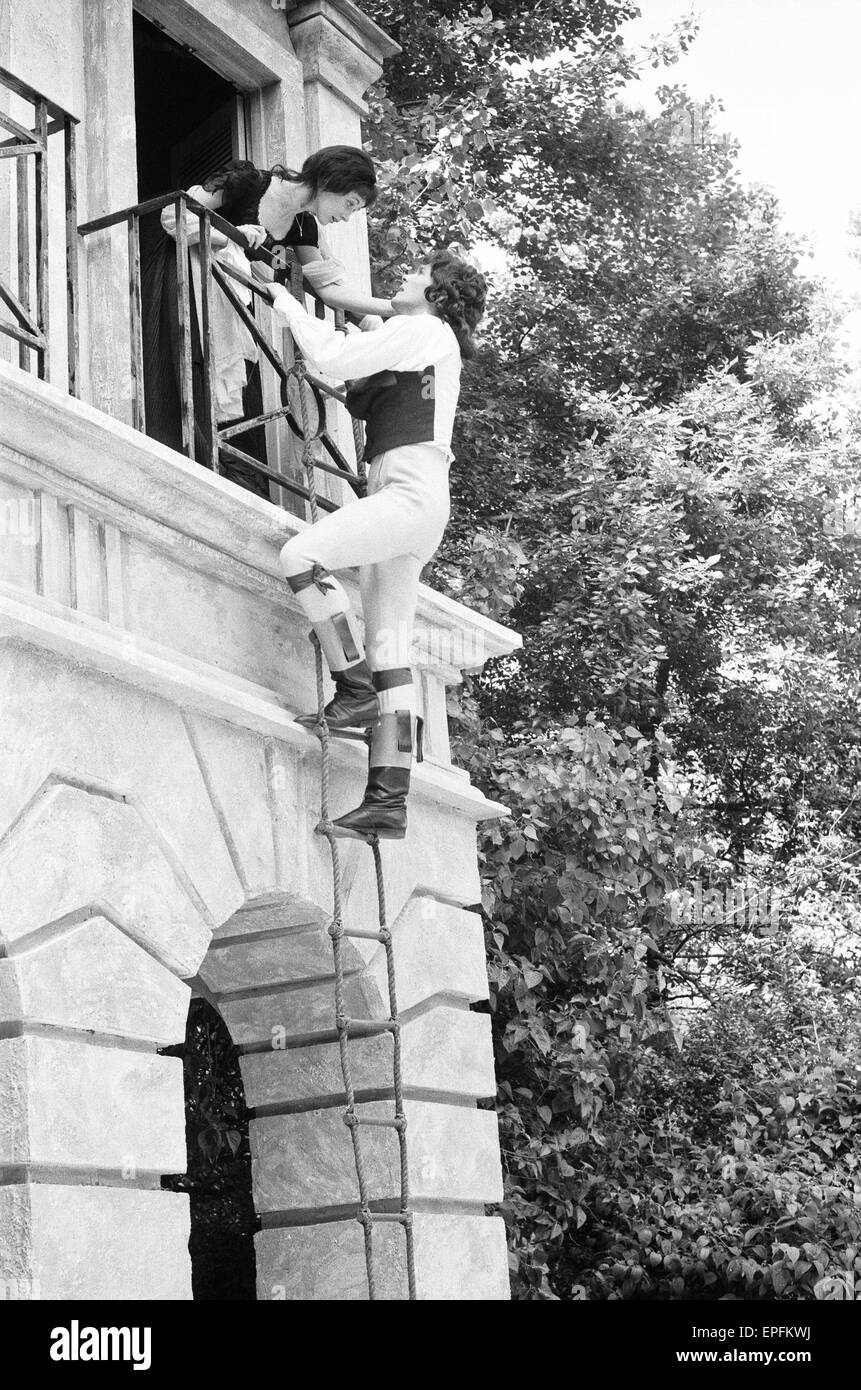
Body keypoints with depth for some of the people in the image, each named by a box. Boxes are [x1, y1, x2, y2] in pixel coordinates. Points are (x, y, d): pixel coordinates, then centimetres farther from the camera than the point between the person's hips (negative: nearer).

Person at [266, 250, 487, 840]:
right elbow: (359, 396, 28)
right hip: (398, 499, 9)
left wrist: (288, 304, 7)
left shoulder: (424, 330, 2)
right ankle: (388, 802, -7)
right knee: (388, 642, -1)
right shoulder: (426, 347, 31)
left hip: (413, 488, -9)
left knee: (301, 555, -23)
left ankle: (357, 688, -20)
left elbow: (332, 357, -6)